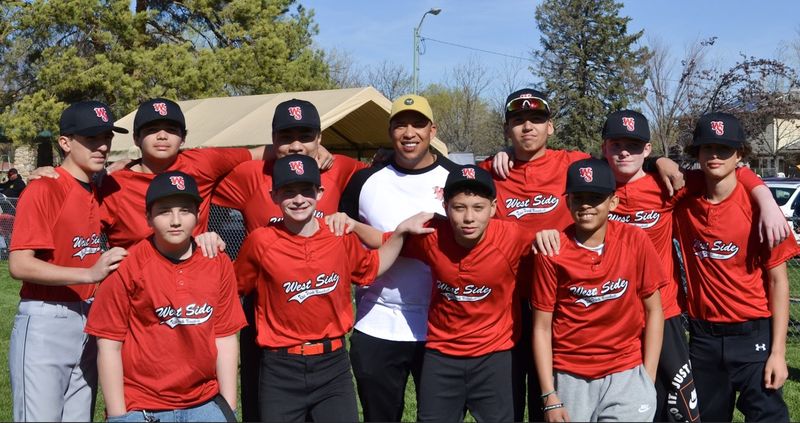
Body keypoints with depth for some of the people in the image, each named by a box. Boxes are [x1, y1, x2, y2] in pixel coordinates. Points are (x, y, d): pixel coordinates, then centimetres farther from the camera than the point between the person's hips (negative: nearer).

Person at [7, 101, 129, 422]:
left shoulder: (100, 192, 9)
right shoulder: (43, 189, -11)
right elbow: (19, 265, -17)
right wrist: (90, 273, -27)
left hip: (89, 322, 7)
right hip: (45, 325, -7)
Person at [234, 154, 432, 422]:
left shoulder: (342, 237, -2)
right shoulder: (260, 241, -11)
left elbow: (371, 268, 16)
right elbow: (235, 289, 4)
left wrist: (401, 231, 7)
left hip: (333, 364, 2)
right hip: (281, 369, -2)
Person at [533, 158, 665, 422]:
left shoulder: (635, 241, -5)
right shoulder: (551, 251, -8)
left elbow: (653, 311, 1)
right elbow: (542, 327, -4)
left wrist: (648, 380, -3)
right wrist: (549, 398, -7)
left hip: (626, 373, 0)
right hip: (570, 377, 0)